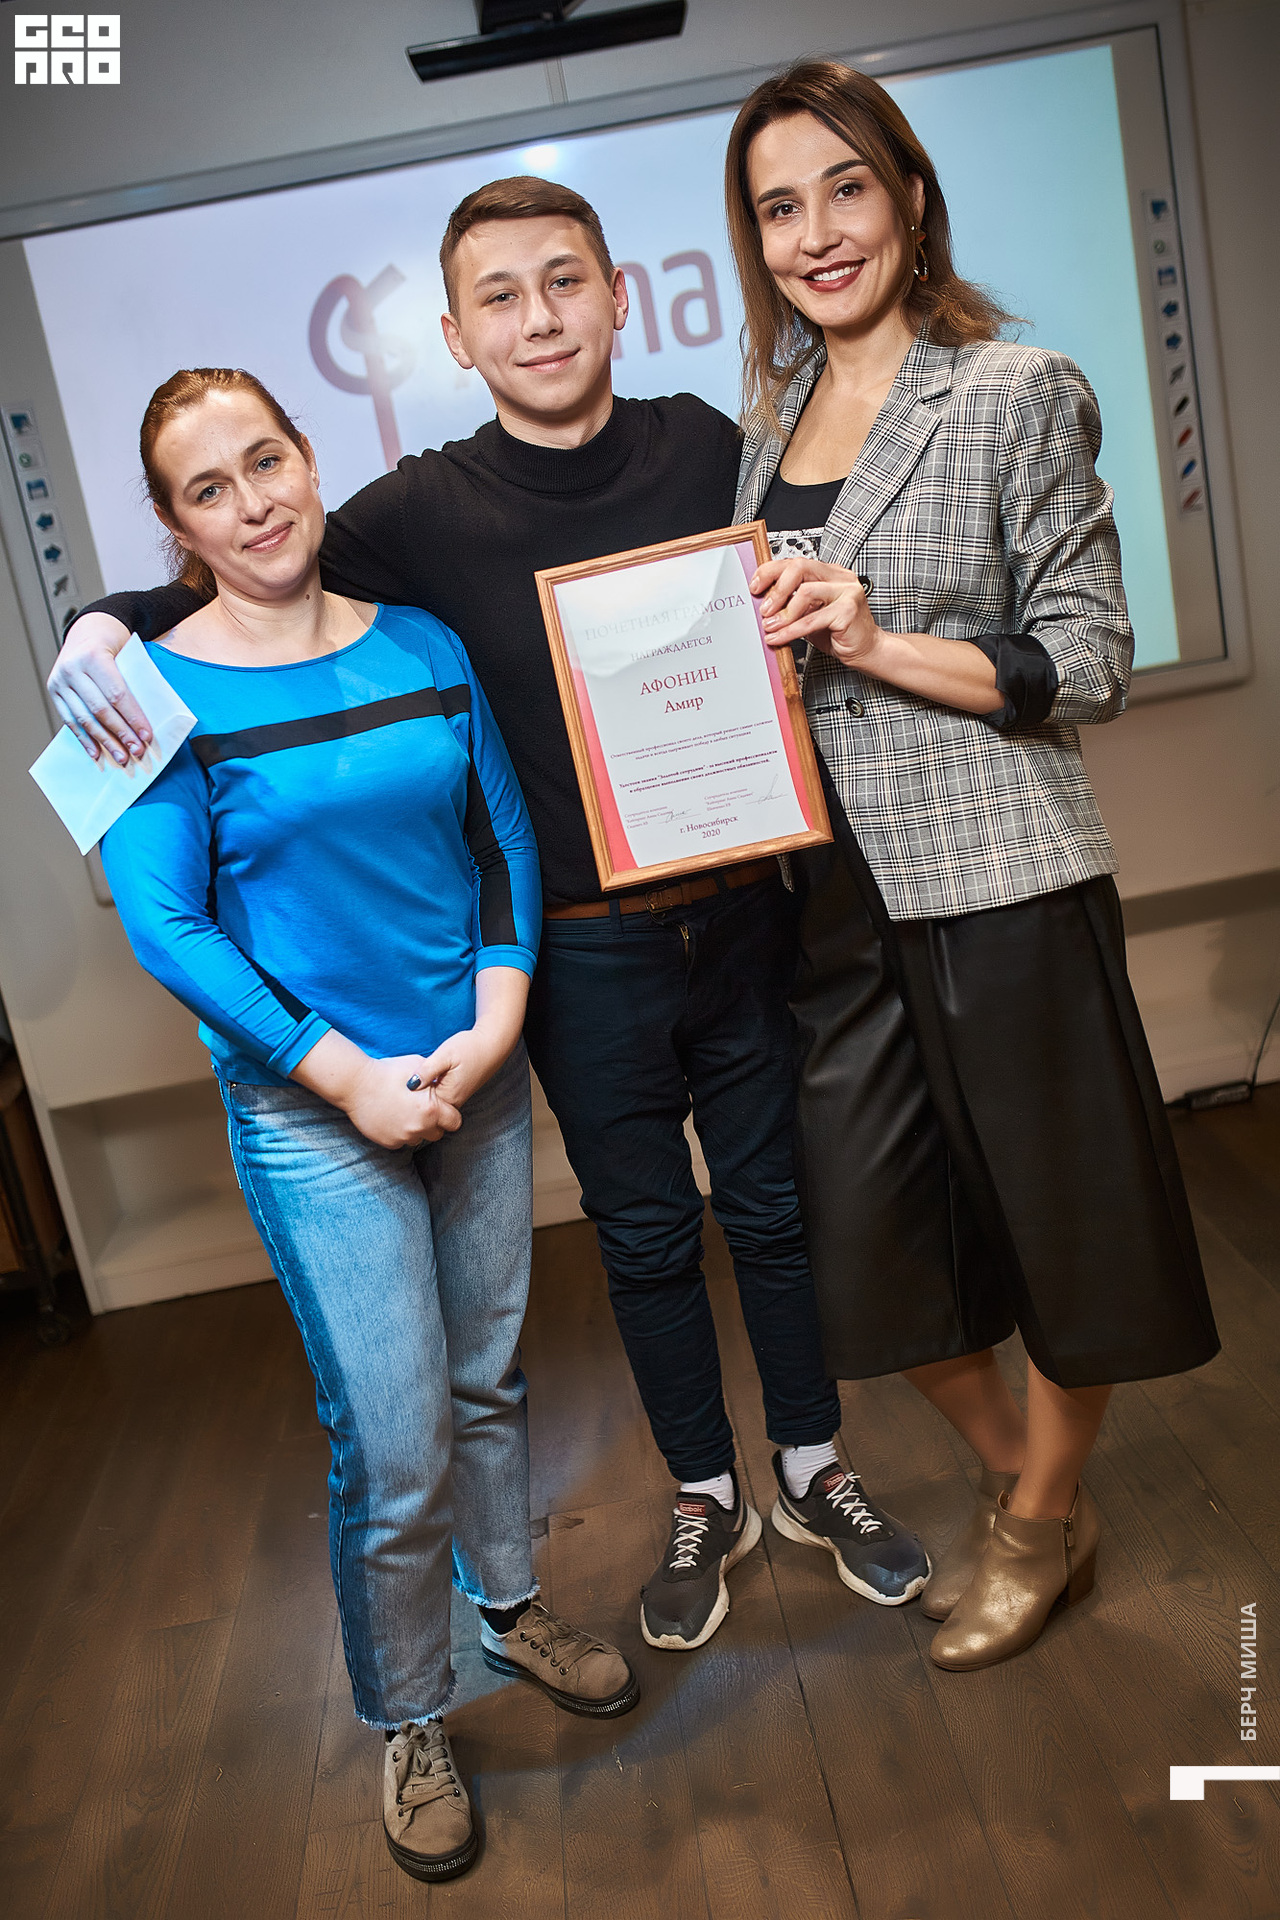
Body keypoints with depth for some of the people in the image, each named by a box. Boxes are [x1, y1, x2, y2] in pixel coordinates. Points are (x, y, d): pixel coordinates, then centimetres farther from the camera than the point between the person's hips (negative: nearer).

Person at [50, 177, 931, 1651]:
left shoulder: (708, 448, -2)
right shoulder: (428, 511, -7)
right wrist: (106, 625, -13)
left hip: (739, 914, 2)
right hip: (580, 955, -1)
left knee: (773, 1205, 16)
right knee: (645, 1236, 14)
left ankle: (814, 1469, 41)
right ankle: (705, 1501, 39)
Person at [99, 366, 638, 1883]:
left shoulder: (424, 645, 3)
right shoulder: (158, 691, -9)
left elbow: (506, 839, 3)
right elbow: (164, 924, -13)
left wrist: (493, 1021, -10)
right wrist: (350, 1074, -17)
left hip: (480, 1076, 4)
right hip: (312, 1117, -4)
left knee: (488, 1377, 19)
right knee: (394, 1449, 2)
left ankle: (511, 1606, 46)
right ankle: (407, 1725, 29)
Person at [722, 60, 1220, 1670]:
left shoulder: (1017, 394, -5)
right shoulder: (772, 415, 12)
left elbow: (1085, 666, -9)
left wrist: (879, 642, -19)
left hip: (1001, 882, -5)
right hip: (838, 894, 6)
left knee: (1052, 1211, 9)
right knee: (864, 1229, 12)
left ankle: (1047, 1518, 35)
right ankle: (1009, 1471, 38)